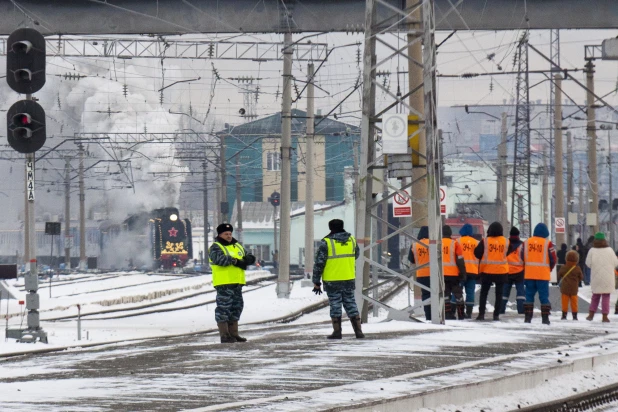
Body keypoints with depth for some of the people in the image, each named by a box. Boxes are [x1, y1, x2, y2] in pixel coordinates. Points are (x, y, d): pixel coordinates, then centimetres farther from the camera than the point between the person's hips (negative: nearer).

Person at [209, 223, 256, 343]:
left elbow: (249, 257, 17)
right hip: (224, 284, -8)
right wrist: (235, 261, -19)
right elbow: (220, 259, -24)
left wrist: (248, 259, -7)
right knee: (224, 307, -8)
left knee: (236, 307, 12)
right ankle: (224, 335, -8)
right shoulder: (216, 247, -4)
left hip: (237, 283, 8)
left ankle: (233, 334, 19)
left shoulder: (237, 246, 20)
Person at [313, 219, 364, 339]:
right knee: (351, 304, 11)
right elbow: (356, 255, 20)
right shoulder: (351, 240, 2)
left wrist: (316, 282, -4)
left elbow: (319, 263, -10)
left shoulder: (326, 243, -11)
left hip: (332, 281, -4)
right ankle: (358, 331, 7)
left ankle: (337, 332, 5)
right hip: (349, 279, 4)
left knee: (335, 305, 5)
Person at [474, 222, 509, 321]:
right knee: (499, 294, 9)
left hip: (487, 271, -1)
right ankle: (496, 315, 5)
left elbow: (477, 253, -6)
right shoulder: (506, 241, -3)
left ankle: (481, 314, 5)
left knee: (484, 293, 11)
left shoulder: (485, 241, -9)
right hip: (502, 271, 1)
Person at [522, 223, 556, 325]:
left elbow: (522, 258, 9)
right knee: (544, 297, 2)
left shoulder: (526, 243, 4)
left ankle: (528, 317, 5)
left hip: (529, 274, 3)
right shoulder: (548, 243, -6)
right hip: (543, 275, -3)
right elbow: (553, 259, -3)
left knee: (529, 296, 9)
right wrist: (549, 269, 14)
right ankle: (545, 318, -1)